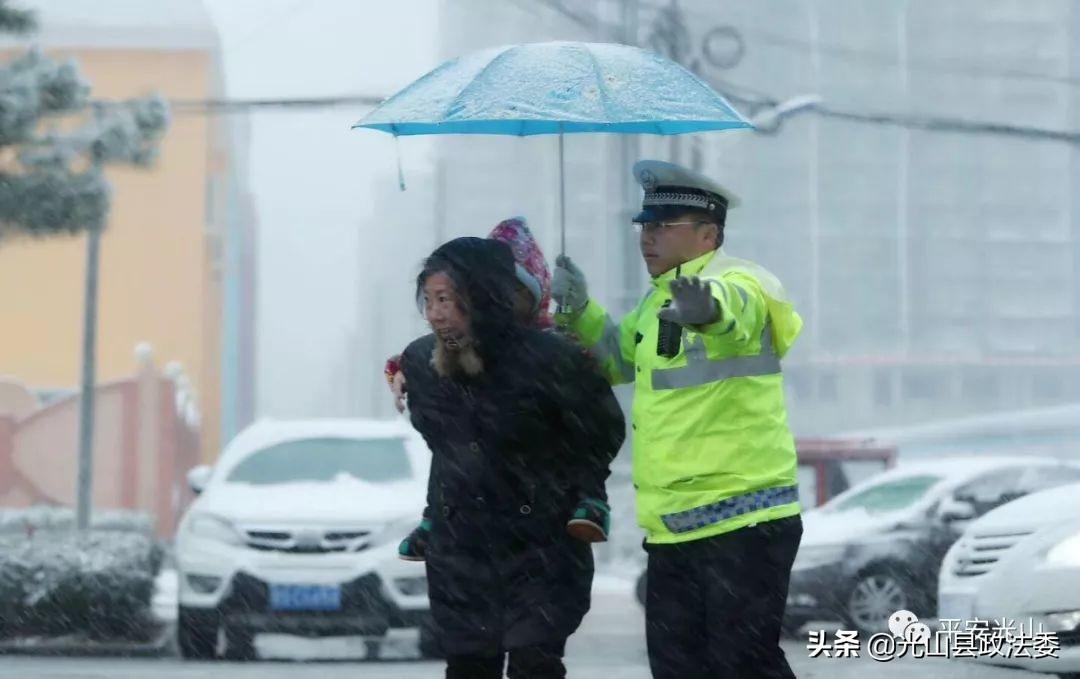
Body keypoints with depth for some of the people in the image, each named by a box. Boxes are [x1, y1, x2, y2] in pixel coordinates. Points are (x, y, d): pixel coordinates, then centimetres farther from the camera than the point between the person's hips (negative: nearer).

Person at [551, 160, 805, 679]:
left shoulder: (737, 282, -13)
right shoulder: (658, 299, 16)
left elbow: (733, 307, -38)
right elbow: (618, 359, 31)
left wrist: (708, 309, -63)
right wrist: (579, 311, 11)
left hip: (742, 524, -9)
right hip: (673, 529, 9)